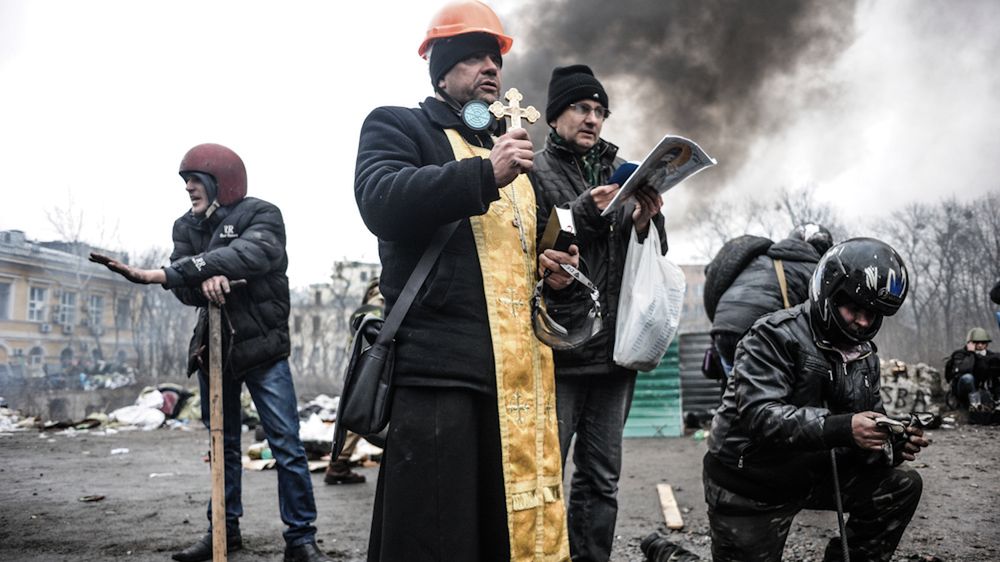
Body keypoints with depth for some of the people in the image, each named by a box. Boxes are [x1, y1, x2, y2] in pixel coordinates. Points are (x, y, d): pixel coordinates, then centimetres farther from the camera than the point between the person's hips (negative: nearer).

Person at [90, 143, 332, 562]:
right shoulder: (187, 227, 7)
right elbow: (185, 290, -5)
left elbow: (249, 255, -29)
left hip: (263, 349, -5)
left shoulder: (261, 215, -8)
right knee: (223, 445, 14)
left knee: (287, 446, -6)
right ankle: (225, 528, 26)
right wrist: (204, 278, -31)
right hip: (212, 349, 5)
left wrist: (165, 274, -33)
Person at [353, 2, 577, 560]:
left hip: (522, 373, 7)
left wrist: (550, 268, 15)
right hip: (440, 368, -6)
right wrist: (484, 174, -21)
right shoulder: (397, 126, 7)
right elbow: (381, 201, -14)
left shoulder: (513, 150, 28)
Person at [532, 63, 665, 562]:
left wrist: (645, 223, -3)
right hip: (557, 347, -5)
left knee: (601, 479, 10)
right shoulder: (535, 172, 2)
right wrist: (585, 215, -19)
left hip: (613, 347, 5)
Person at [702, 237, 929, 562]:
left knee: (903, 486, -2)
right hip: (749, 489, -6)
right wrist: (841, 428, -41)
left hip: (812, 474, 7)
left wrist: (894, 445, -19)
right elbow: (760, 415, -32)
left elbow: (870, 430, 5)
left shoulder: (864, 355, 3)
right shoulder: (775, 336, -20)